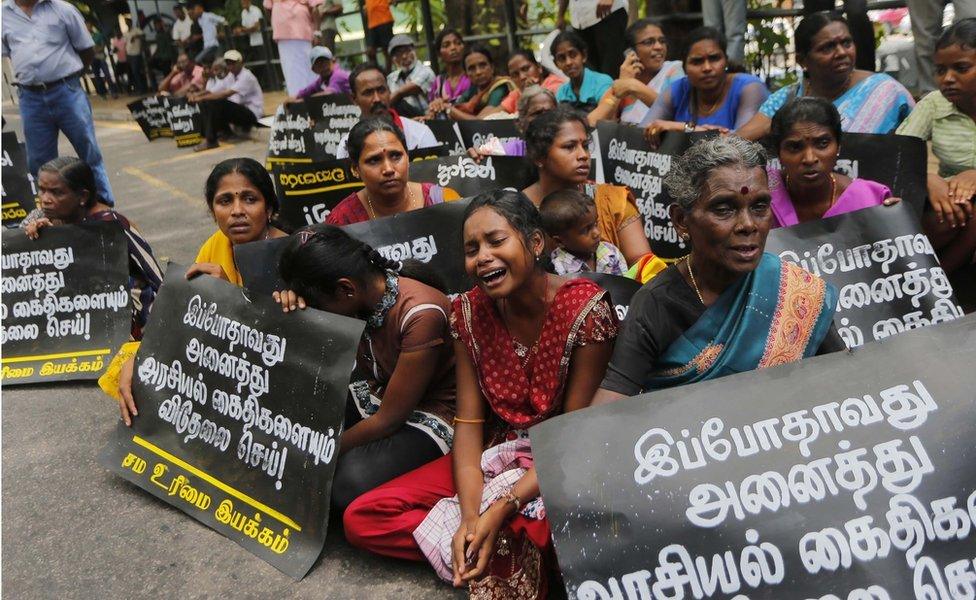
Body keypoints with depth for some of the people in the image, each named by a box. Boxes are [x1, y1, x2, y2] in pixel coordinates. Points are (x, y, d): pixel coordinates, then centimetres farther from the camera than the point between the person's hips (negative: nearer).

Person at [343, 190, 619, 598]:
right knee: (361, 519, -8)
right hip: (494, 456, 5)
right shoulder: (469, 311, -3)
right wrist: (470, 517, -21)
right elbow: (468, 422, -6)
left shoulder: (584, 308, -19)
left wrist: (503, 507, -26)